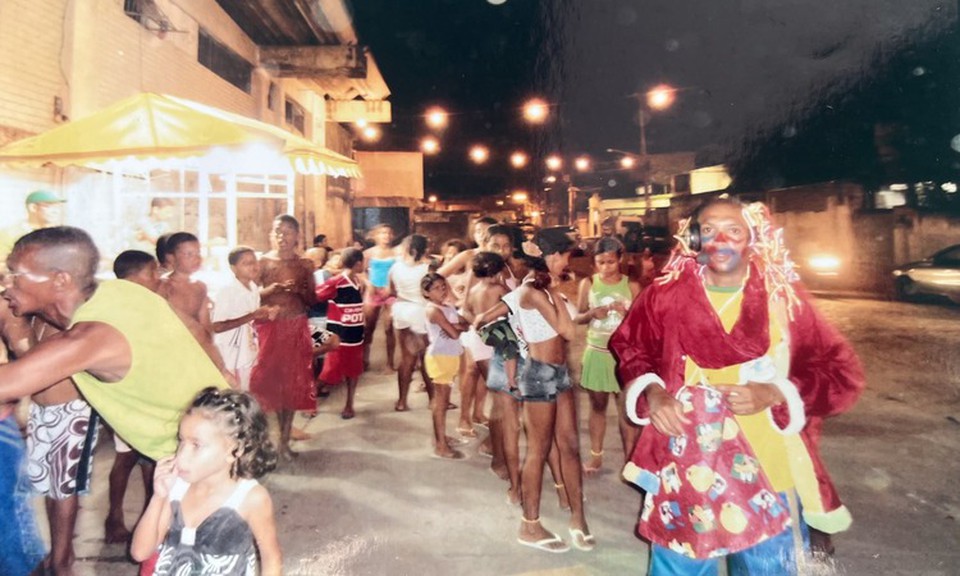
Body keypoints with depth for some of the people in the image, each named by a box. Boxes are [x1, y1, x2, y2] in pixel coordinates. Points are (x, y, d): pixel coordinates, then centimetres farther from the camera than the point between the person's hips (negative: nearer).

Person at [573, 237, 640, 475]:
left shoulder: (632, 286, -2)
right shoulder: (588, 283, 1)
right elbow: (577, 318, 3)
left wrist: (626, 313, -20)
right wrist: (592, 313, -17)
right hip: (596, 352, 2)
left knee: (627, 408, 1)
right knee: (597, 405, 12)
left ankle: (630, 459, 10)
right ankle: (596, 456, 24)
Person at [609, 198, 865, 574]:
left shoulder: (784, 299, -5)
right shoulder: (667, 294, -4)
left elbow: (843, 373, 0)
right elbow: (628, 347, 11)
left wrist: (774, 393, -15)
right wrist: (651, 392, -7)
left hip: (764, 471, 0)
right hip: (683, 467, 1)